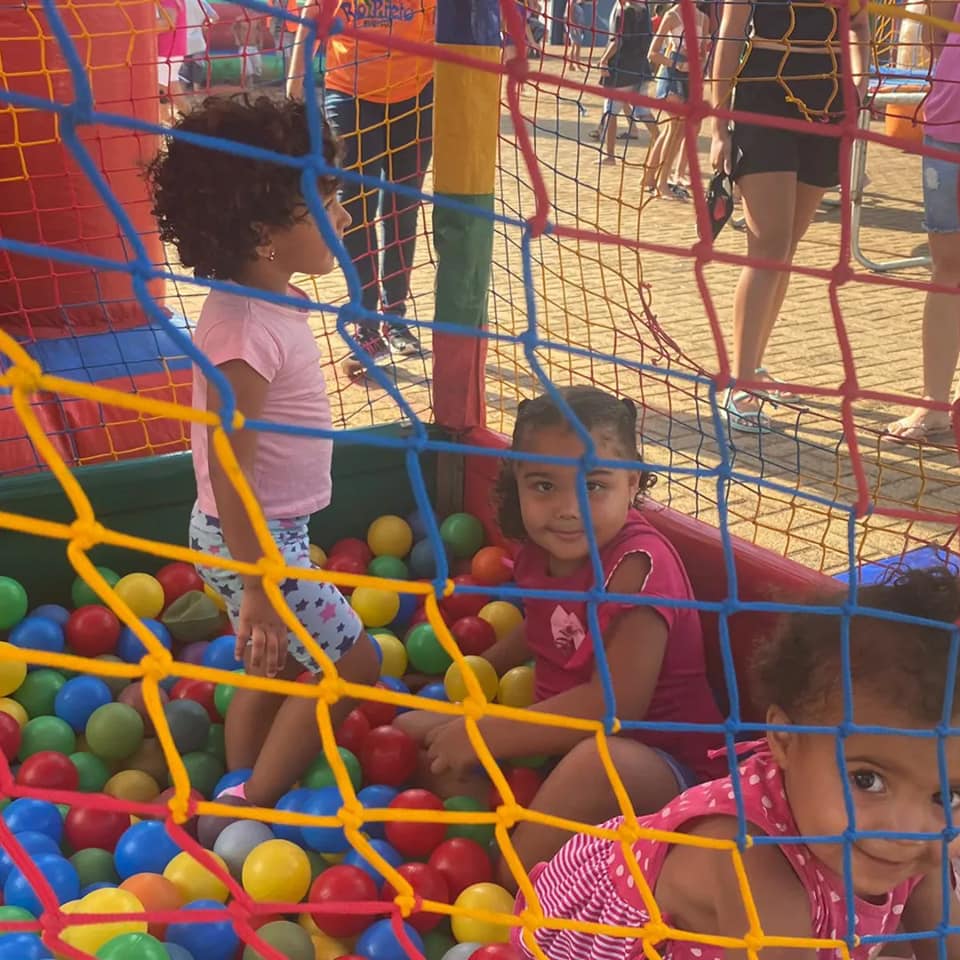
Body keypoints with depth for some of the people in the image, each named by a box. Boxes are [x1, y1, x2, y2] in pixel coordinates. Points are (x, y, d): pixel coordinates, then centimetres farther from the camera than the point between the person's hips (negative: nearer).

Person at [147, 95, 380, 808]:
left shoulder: (264, 301, 0)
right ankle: (252, 808, 13)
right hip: (254, 540, -9)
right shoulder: (245, 331, -30)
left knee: (272, 669, 22)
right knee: (353, 663, 0)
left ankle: (242, 799, 39)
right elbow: (228, 472, -27)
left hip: (272, 528, 9)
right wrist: (259, 590, -22)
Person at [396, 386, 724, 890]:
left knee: (599, 763, -42)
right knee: (412, 730, 6)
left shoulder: (638, 564, -24)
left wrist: (482, 734, -25)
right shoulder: (541, 550, -1)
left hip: (653, 759, -8)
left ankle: (515, 882, -19)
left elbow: (617, 704, -31)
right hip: (558, 738, 8)